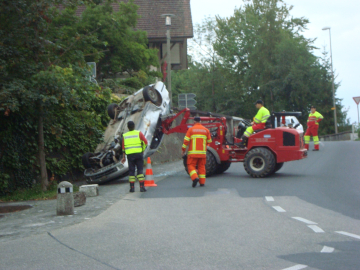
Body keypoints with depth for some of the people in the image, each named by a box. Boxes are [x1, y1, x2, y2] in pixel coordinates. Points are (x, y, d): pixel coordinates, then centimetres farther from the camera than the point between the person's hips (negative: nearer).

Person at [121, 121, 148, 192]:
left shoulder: (125, 135, 9)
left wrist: (123, 157, 14)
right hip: (139, 153, -2)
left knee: (131, 171, 7)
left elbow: (123, 147, 10)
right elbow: (145, 142, -7)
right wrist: (143, 150, 6)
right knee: (140, 170, 0)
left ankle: (132, 187, 5)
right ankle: (142, 187, -7)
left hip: (130, 154, 2)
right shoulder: (139, 133, 2)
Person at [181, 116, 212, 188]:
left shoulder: (191, 129, -1)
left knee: (191, 166, 2)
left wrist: (183, 149, 3)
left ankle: (195, 177, -21)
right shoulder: (206, 130, 8)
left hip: (193, 152, -3)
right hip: (202, 152, 3)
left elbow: (186, 140, -6)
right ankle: (202, 182, 11)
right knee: (201, 166, 11)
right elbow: (209, 141, 14)